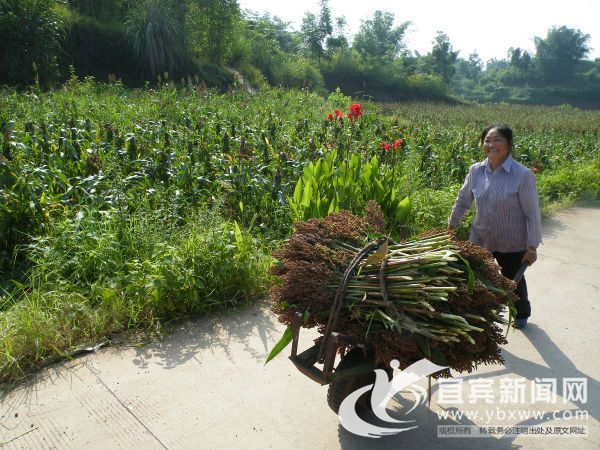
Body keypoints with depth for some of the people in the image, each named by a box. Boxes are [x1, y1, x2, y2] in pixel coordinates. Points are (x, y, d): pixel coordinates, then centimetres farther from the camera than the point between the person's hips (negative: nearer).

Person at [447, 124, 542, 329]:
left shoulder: (523, 175, -19)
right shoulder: (476, 171, -7)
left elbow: (532, 213, -14)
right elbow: (463, 200, 9)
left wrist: (532, 247, -11)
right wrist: (452, 224, 16)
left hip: (513, 244, -2)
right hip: (480, 239, 3)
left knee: (514, 281, 19)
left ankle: (522, 314, 50)